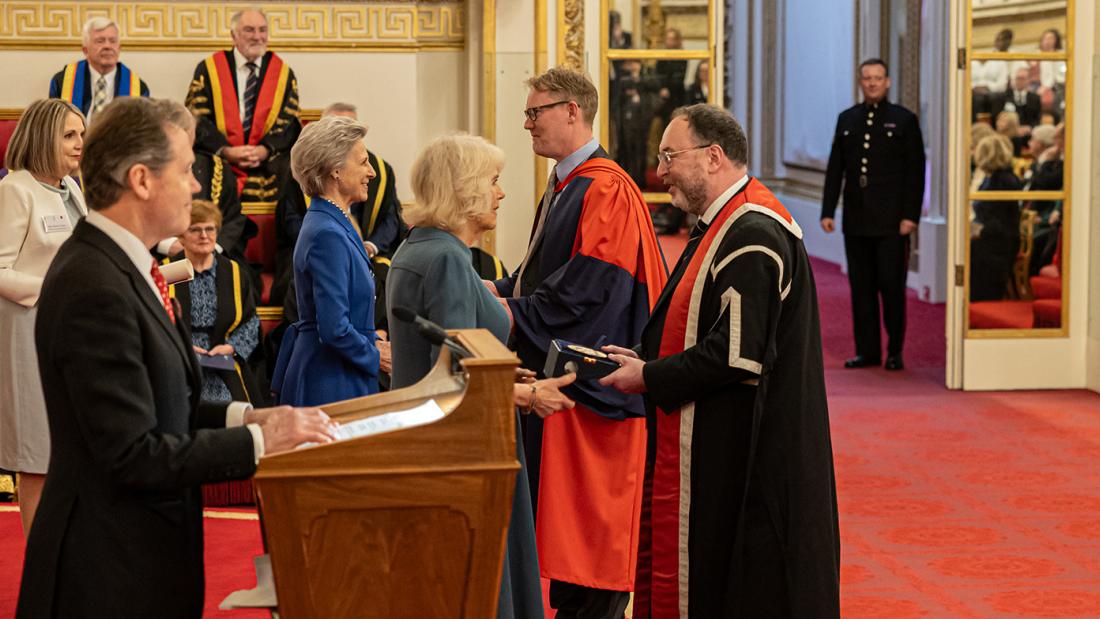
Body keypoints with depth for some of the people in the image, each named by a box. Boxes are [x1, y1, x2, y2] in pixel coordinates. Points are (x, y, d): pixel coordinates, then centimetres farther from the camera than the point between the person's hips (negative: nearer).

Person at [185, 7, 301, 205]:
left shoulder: (283, 73, 12)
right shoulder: (208, 69, 7)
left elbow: (289, 121, 5)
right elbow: (197, 117, 0)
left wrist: (265, 150, -13)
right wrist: (226, 151, -14)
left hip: (268, 165, 2)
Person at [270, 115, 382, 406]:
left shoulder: (335, 224, 12)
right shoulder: (328, 235, -18)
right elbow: (334, 330, -23)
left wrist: (369, 337, 11)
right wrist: (377, 358, -10)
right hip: (333, 384, -10)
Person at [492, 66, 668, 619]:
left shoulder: (606, 190, -17)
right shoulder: (563, 185, 15)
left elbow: (589, 287, -23)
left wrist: (513, 314, -18)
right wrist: (500, 289, 6)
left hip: (588, 381, -10)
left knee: (590, 520, -2)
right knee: (559, 512, 14)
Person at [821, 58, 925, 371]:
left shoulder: (904, 120, 1)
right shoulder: (847, 119, 12)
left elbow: (915, 172, -2)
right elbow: (834, 169, 11)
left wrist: (910, 215, -10)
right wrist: (828, 211, 4)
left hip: (891, 221, -4)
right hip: (856, 219, 4)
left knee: (891, 286, -2)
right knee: (861, 287, 6)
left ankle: (895, 352, 7)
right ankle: (867, 350, 12)